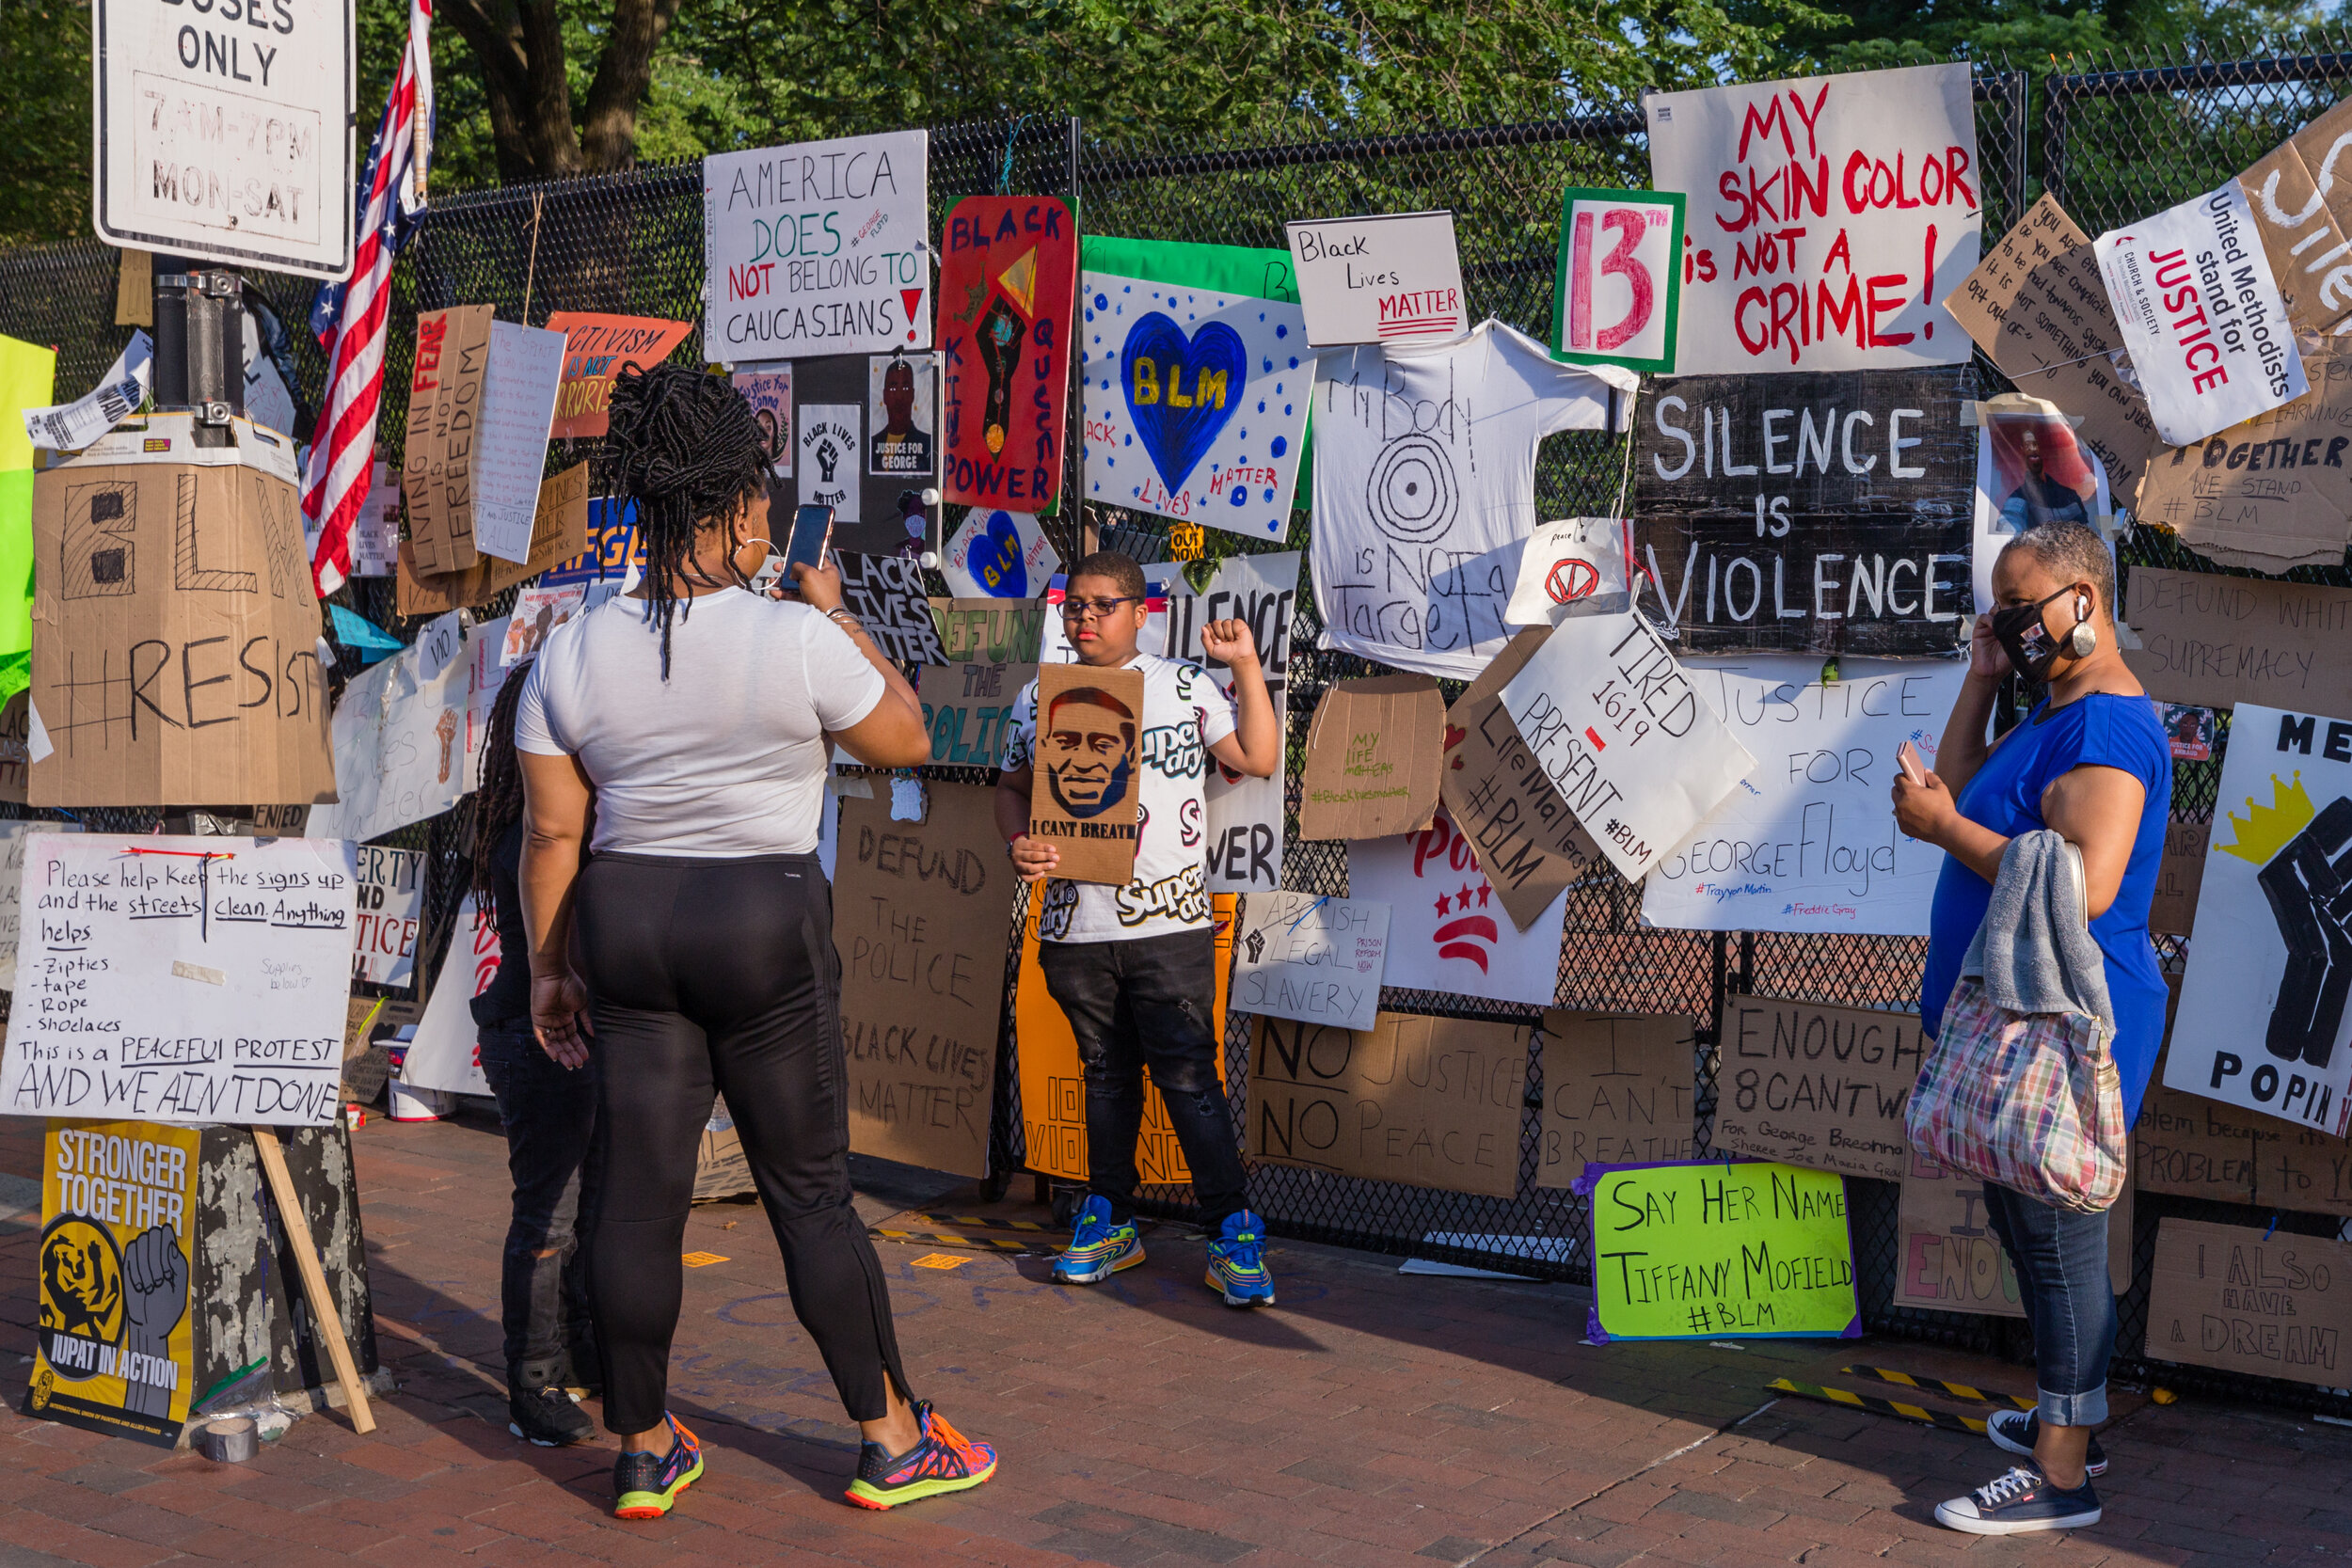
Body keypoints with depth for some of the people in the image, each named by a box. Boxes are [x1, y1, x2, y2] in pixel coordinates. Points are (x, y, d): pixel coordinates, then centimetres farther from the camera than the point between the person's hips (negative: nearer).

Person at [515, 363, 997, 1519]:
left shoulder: (569, 657, -2)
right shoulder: (796, 642, -14)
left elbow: (552, 832, 1)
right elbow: (907, 740, 0)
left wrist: (548, 967, 11)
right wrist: (838, 617, 9)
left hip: (624, 923, 4)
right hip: (768, 926, -4)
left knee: (640, 1193, 9)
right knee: (811, 1191, 7)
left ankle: (644, 1454, 19)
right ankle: (891, 1441, 18)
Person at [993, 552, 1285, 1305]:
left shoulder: (1185, 685, 2)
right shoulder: (1038, 698, 10)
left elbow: (1258, 759, -3)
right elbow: (1011, 786, 18)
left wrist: (1247, 664, -7)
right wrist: (1018, 842, -1)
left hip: (1168, 923, -3)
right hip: (1073, 925, 4)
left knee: (1187, 1076, -6)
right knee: (1105, 1073, 14)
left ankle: (1233, 1234, 3)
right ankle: (1109, 1223, 27)